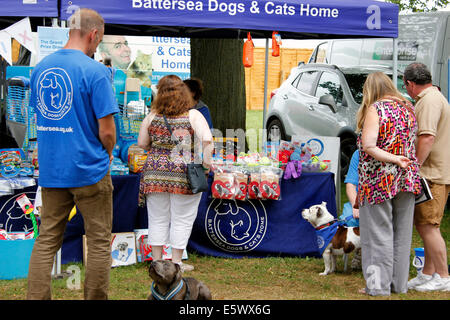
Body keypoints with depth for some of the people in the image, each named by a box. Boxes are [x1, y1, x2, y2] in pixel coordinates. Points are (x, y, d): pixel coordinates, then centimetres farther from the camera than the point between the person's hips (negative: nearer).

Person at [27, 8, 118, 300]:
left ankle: (36, 297, 9)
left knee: (46, 240, 10)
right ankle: (96, 297, 12)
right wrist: (108, 153, 5)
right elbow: (106, 130, -17)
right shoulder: (95, 71, -15)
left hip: (51, 170, 6)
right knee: (99, 242, 7)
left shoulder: (41, 68, 6)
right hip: (89, 170, -5)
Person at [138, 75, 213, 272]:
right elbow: (207, 140, -16)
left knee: (158, 219, 12)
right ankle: (176, 262, 9)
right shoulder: (193, 115, -5)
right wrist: (207, 161, -5)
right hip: (183, 174, -2)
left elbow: (142, 143, 8)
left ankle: (157, 260, 16)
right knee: (181, 220, 7)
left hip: (155, 173, 2)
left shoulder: (152, 116, 2)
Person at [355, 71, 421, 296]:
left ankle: (378, 285, 2)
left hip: (379, 179, -6)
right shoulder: (407, 108, 8)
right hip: (407, 179, 6)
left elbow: (368, 145, -20)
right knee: (401, 233, 11)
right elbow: (413, 141, 12)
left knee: (379, 233, 0)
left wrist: (394, 159, -18)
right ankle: (399, 283, 17)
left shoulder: (375, 109, -10)